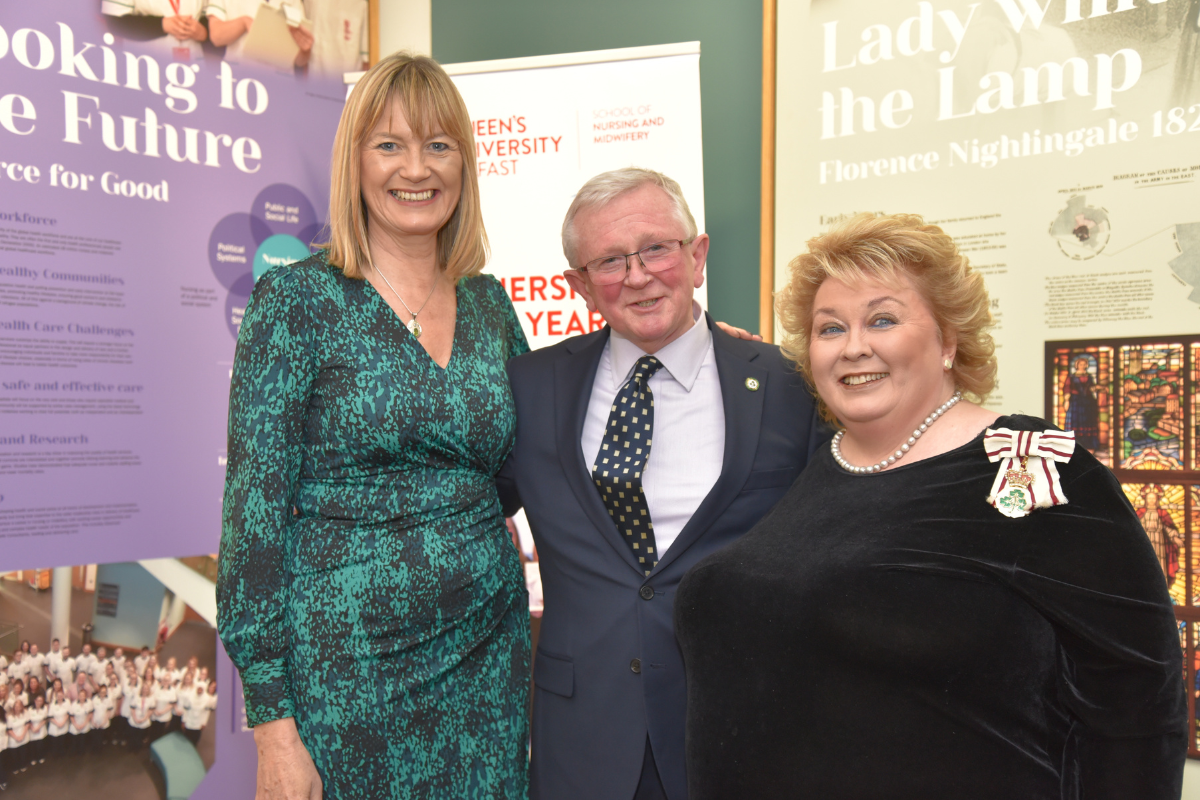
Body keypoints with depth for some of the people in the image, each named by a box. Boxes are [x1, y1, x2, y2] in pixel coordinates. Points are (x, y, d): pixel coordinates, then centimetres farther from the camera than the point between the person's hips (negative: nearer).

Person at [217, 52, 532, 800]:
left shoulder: (489, 304, 5)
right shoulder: (298, 299, -8)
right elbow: (254, 506, -10)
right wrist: (272, 721, -12)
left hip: (489, 655, 5)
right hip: (347, 670, -4)